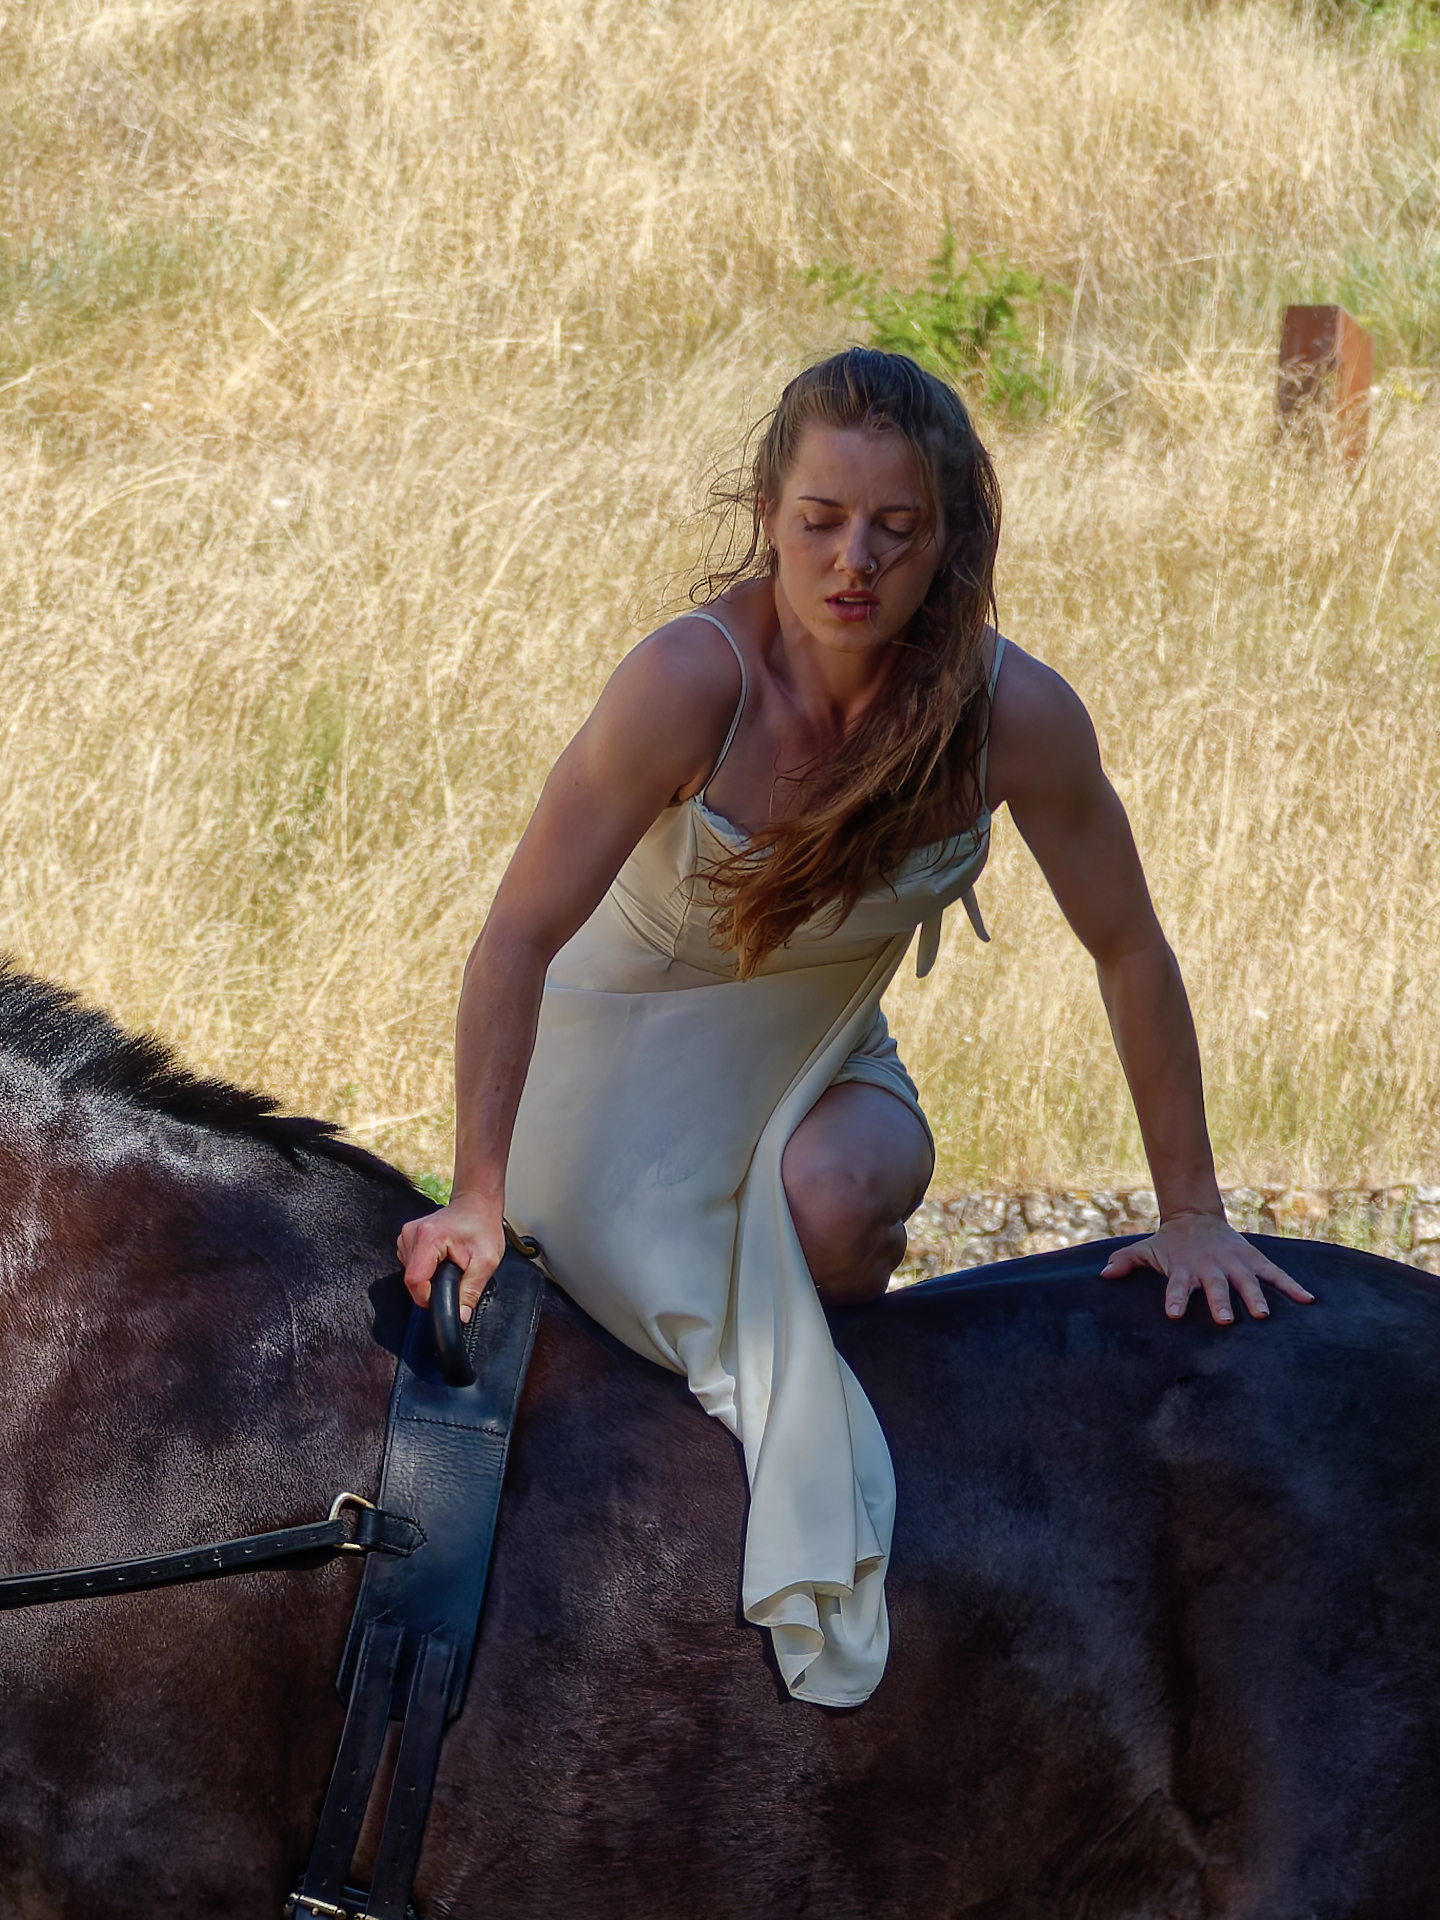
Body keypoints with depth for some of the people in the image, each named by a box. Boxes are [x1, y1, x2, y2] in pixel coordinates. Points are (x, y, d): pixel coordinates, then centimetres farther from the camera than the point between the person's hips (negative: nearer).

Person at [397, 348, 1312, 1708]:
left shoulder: (1014, 715, -20)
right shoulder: (695, 680, -27)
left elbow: (1129, 953, -6)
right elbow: (518, 938, -23)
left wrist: (1191, 1214, -2)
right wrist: (477, 1198, -26)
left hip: (822, 1057, 2)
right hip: (631, 1038, -2)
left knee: (833, 1195, -33)